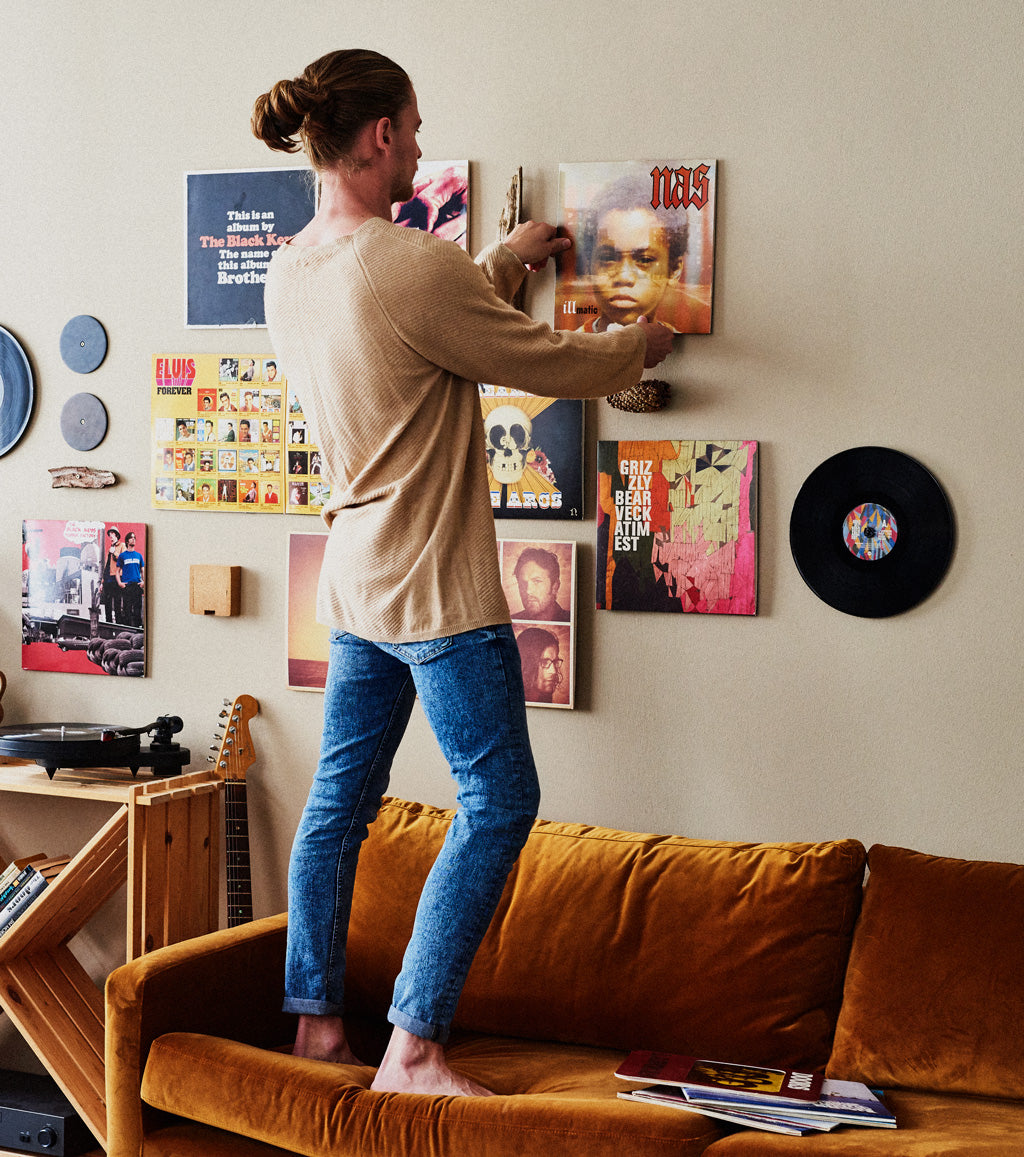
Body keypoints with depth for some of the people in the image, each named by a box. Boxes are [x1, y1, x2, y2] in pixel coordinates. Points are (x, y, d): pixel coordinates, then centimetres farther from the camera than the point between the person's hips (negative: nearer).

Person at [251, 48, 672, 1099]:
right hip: (435, 587, -9)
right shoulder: (412, 266, -20)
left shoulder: (288, 273, 7)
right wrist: (645, 339, 9)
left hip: (355, 580, 9)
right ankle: (412, 1047, 0)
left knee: (339, 798, 14)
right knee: (498, 801, -1)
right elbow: (553, 365, -10)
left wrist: (501, 263, 28)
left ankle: (316, 1019, 22)